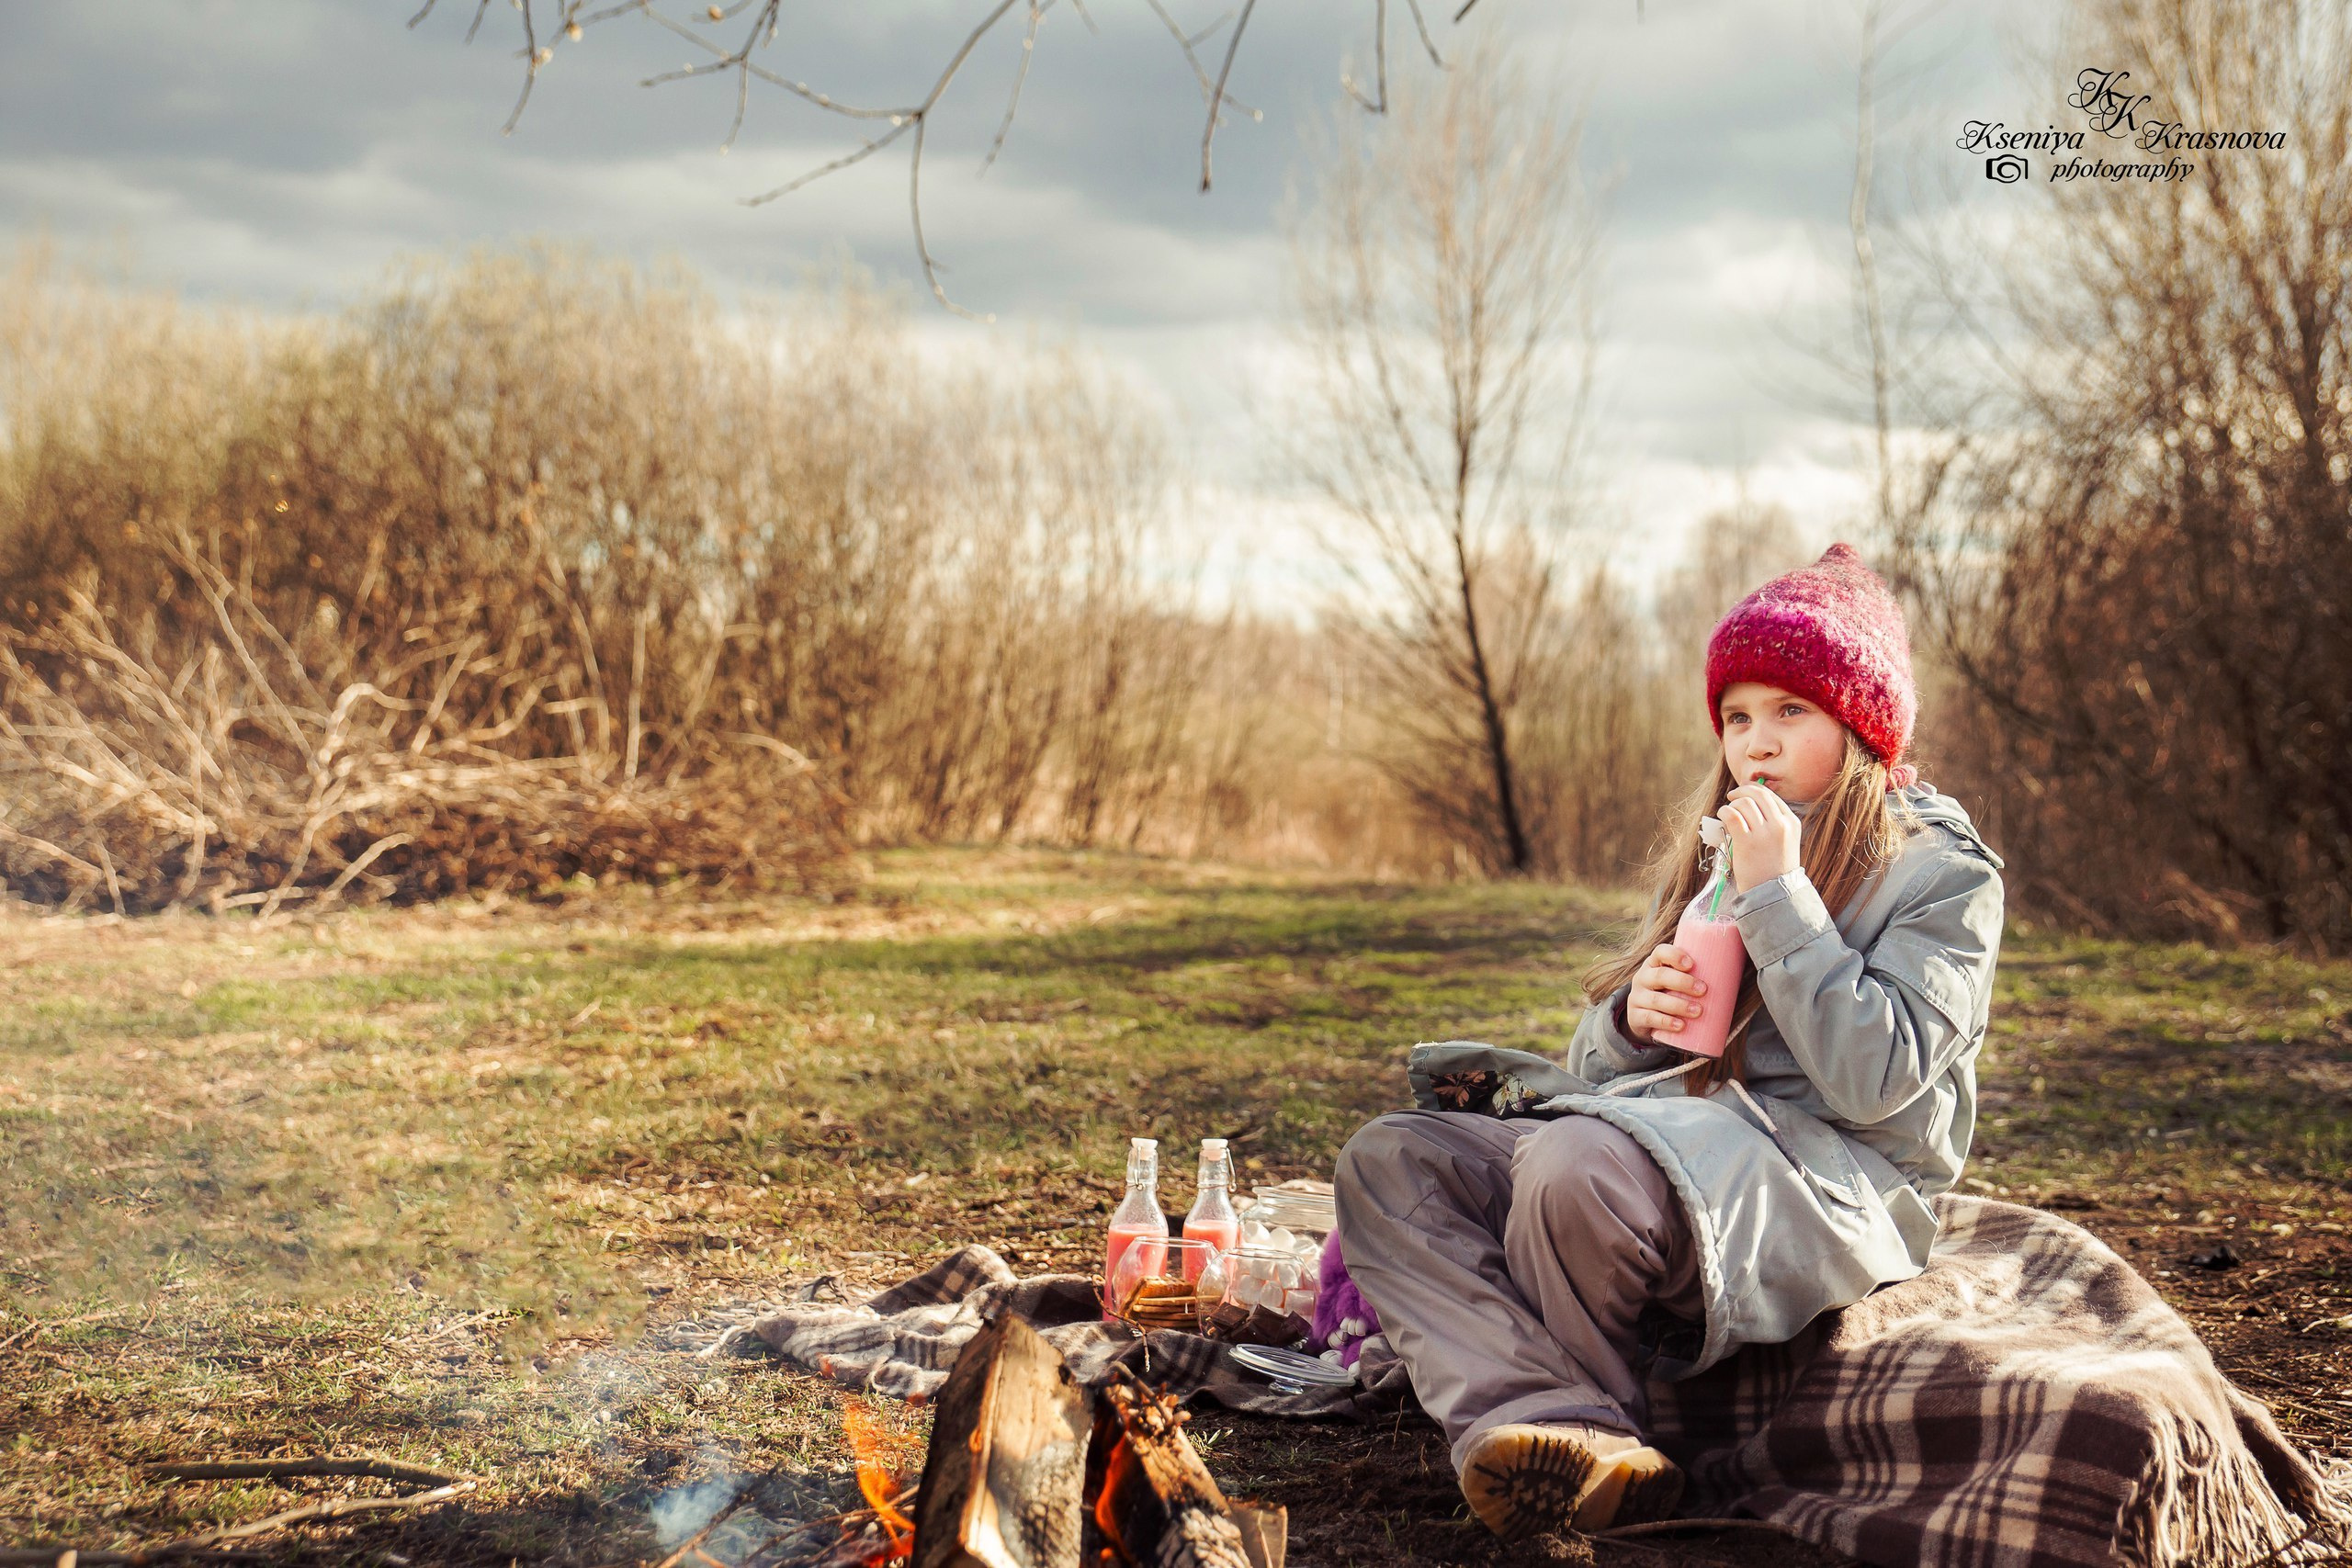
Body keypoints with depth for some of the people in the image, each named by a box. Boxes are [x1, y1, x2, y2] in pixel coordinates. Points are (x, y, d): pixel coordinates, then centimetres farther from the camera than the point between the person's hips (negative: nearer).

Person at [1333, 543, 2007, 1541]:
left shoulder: (1942, 871, 1)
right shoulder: (1712, 852, 22)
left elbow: (1872, 1081, -15)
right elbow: (1594, 1067, 18)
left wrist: (1778, 893, -13)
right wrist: (1631, 1019, -6)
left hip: (1835, 1182, -8)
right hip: (1678, 1139, 8)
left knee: (1577, 1162, -37)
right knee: (1386, 1160, -12)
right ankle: (1569, 1426, -33)